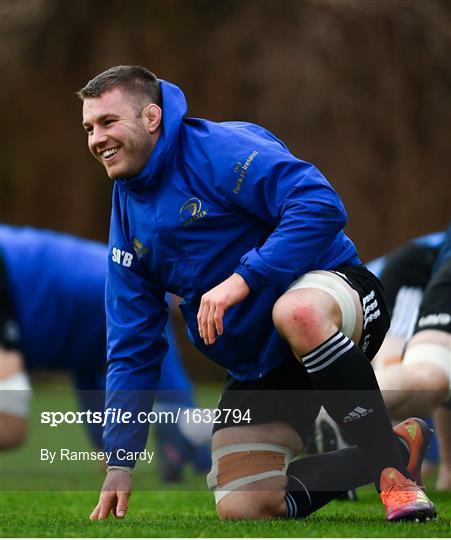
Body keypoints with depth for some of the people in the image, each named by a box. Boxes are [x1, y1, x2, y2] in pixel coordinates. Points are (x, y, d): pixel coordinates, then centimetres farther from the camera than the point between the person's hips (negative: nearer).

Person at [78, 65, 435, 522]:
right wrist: (119, 460, 4)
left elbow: (321, 205, -27)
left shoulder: (220, 149, -13)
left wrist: (243, 278, -31)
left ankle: (393, 472, -34)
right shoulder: (127, 211, 9)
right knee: (242, 510, -13)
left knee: (297, 312, -43)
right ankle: (350, 467, 14)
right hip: (256, 371, 7)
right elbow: (131, 347, 11)